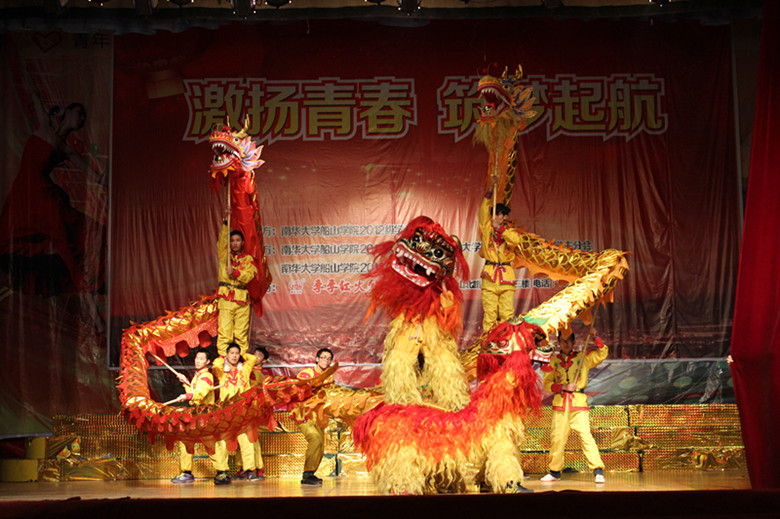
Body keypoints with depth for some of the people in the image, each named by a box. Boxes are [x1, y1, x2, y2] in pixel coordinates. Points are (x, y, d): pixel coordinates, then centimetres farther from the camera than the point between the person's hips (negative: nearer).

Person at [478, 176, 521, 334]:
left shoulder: (511, 231, 11)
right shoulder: (487, 228, 13)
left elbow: (516, 240, -11)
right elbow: (484, 210, 3)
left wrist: (499, 228, -9)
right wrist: (490, 190, -2)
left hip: (506, 275, 0)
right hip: (489, 274, 0)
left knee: (507, 312, -4)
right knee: (489, 311, -4)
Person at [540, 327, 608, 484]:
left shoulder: (583, 357, 9)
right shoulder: (554, 360, 12)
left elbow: (602, 353, 0)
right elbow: (546, 383, 6)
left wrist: (595, 337, -12)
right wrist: (564, 387, -8)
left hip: (579, 402, -2)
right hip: (560, 403, 2)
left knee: (585, 435, -14)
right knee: (557, 438, 4)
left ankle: (598, 470, -13)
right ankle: (555, 472, 18)